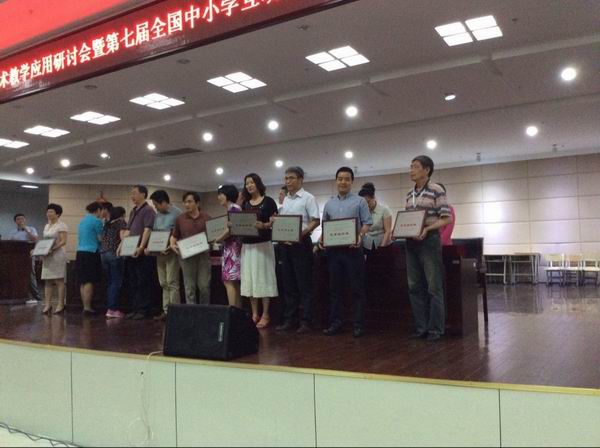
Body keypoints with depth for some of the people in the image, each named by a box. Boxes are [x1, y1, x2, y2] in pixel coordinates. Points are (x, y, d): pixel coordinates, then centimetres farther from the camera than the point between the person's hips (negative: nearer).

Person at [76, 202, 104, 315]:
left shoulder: (82, 221, 17)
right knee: (89, 282, -7)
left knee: (83, 282, 9)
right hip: (91, 252, -8)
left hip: (80, 252, 8)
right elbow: (100, 239, -7)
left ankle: (85, 306, 14)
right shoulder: (97, 221, -8)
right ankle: (87, 308, -7)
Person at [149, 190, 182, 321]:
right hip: (159, 252, 8)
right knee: (164, 283, 10)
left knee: (172, 282, -7)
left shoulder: (177, 213, -9)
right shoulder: (158, 215, 15)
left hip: (171, 252, -8)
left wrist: (170, 248, -22)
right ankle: (166, 310, 15)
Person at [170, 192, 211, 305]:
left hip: (203, 255, 0)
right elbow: (174, 236, 15)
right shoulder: (180, 219, 7)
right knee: (189, 287, 2)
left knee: (204, 286, 1)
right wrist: (173, 245, -5)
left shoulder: (206, 218, 5)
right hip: (187, 256, 1)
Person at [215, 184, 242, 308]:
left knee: (229, 281, -12)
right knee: (235, 283, 8)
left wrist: (218, 239, -7)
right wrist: (219, 238, 10)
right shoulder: (230, 209, 19)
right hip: (231, 248, 10)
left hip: (232, 248, -10)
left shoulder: (233, 208, -9)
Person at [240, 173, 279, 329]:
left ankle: (265, 315, 1)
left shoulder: (268, 201, -1)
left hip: (263, 244, -5)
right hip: (247, 245, 6)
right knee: (249, 279, 5)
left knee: (263, 278, -4)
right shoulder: (245, 204, 15)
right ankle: (254, 314, 13)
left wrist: (263, 225, -24)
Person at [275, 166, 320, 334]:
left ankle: (305, 321, 2)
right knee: (289, 284, 10)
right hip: (285, 244, 7)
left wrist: (301, 234, -22)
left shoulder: (308, 198, -4)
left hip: (301, 243, -7)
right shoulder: (285, 200, 16)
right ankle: (289, 320, 17)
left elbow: (315, 221, -11)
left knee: (304, 284, -2)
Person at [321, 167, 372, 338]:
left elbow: (366, 223, -2)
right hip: (333, 249, 4)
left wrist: (360, 237, -20)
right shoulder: (329, 204, 14)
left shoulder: (360, 201, 1)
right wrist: (322, 238, -1)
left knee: (357, 288, 0)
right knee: (335, 287, 8)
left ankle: (358, 324, 6)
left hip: (353, 249, -4)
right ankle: (335, 322, 16)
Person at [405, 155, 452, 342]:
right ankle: (421, 327, 18)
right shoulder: (409, 195, 14)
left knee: (434, 287, -1)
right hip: (411, 242, 7)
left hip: (429, 240, -7)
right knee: (415, 287, 9)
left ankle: (435, 329, 8)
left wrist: (427, 229, -22)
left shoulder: (436, 190, -6)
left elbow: (446, 219, -10)